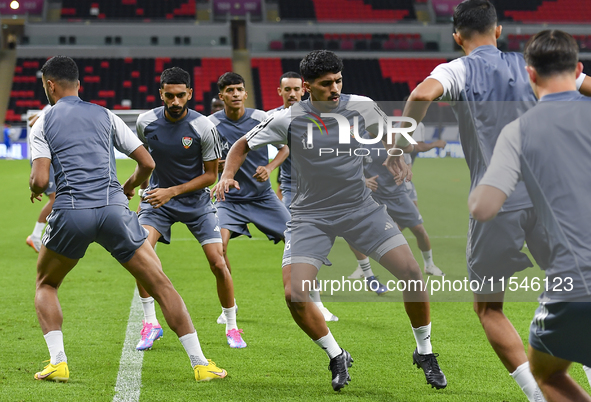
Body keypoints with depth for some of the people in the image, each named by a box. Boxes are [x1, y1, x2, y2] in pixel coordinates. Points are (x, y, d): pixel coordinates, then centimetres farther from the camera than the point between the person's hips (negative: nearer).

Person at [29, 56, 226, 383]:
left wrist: (34, 190, 22)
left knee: (45, 284, 23)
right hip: (113, 208, 1)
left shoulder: (43, 125, 12)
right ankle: (201, 364, 0)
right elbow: (147, 163, 15)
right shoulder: (105, 116, 18)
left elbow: (40, 180, -2)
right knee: (160, 284, 6)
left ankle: (57, 362, 6)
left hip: (71, 212, -1)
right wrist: (130, 187, 34)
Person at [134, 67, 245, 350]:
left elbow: (210, 174, -10)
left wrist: (172, 191, -19)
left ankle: (231, 327, 12)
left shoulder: (204, 128, -17)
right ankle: (150, 323, -9)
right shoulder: (146, 122, -9)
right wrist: (142, 189, 13)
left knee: (218, 264, -9)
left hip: (196, 199, -1)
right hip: (158, 196, 1)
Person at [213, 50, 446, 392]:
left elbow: (384, 129, 17)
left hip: (360, 207, 1)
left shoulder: (361, 107, -6)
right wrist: (227, 176, -14)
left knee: (412, 273, -11)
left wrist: (396, 159, 1)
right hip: (311, 216, -1)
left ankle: (425, 353, 12)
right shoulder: (288, 120, -11)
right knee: (295, 295, -17)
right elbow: (243, 146, 3)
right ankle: (337, 358, 9)